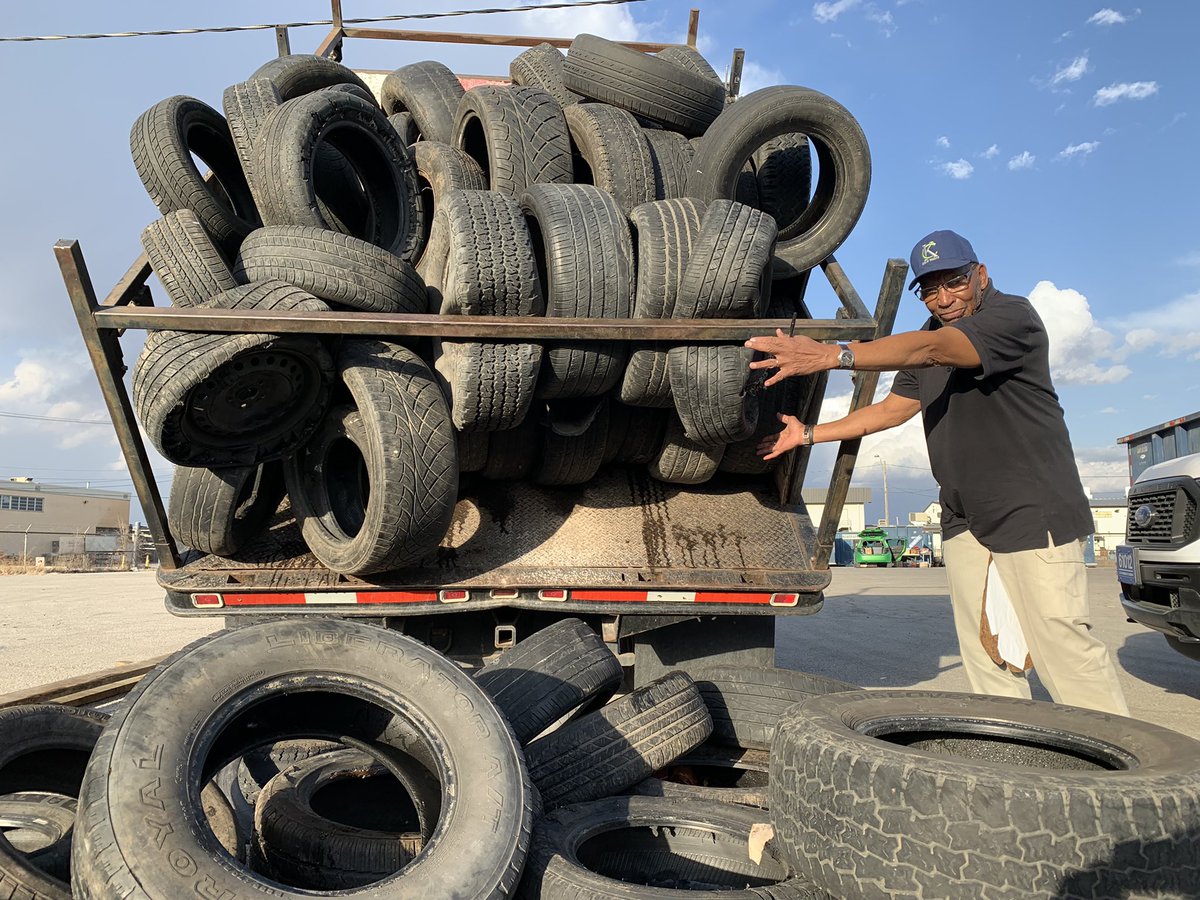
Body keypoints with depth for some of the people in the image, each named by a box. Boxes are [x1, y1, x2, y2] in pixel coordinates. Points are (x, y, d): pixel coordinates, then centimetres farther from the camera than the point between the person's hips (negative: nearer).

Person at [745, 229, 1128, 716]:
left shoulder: (1013, 315, -13)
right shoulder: (929, 337, 14)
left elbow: (930, 349, -31)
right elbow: (891, 409, 17)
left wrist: (833, 355, -42)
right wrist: (808, 433, 10)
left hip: (1033, 511, -7)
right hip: (963, 520, 8)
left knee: (1061, 642, -7)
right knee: (984, 651, 9)